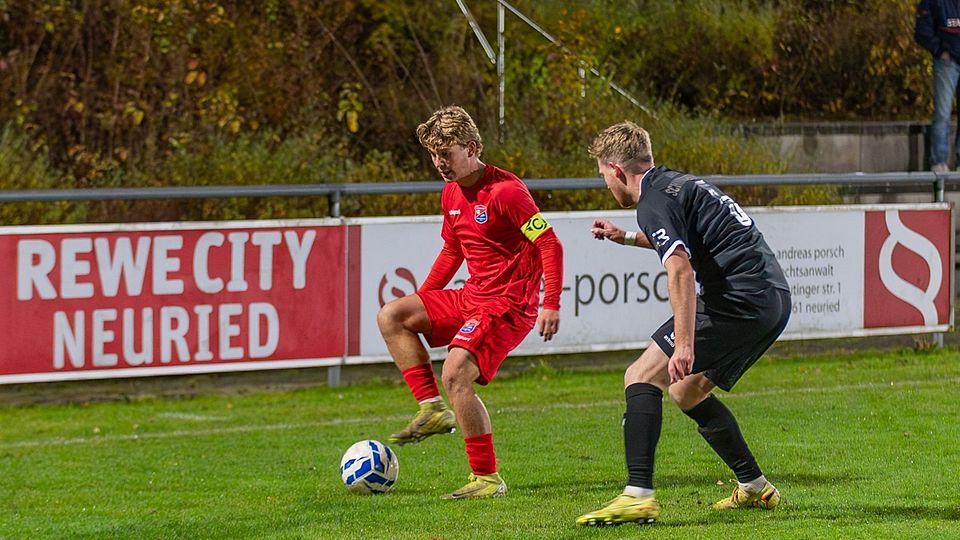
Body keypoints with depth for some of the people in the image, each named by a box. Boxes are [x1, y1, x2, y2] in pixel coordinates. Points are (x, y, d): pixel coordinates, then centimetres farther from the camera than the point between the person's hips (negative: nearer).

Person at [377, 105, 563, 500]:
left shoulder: (505, 191, -17)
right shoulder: (451, 194, 11)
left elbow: (549, 244, -17)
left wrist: (551, 305, -24)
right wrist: (420, 301, 25)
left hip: (508, 305, -9)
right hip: (470, 299, 9)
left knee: (455, 374, -24)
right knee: (391, 316, 4)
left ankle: (487, 478, -17)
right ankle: (432, 408, 0)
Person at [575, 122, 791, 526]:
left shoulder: (654, 201, -8)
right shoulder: (679, 183, 22)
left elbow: (680, 269, -23)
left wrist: (685, 345, -28)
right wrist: (628, 238, 45)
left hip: (739, 300, -10)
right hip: (775, 298, 10)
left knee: (642, 376, -10)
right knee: (686, 391, 23)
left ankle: (639, 496, -23)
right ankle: (754, 488, 26)